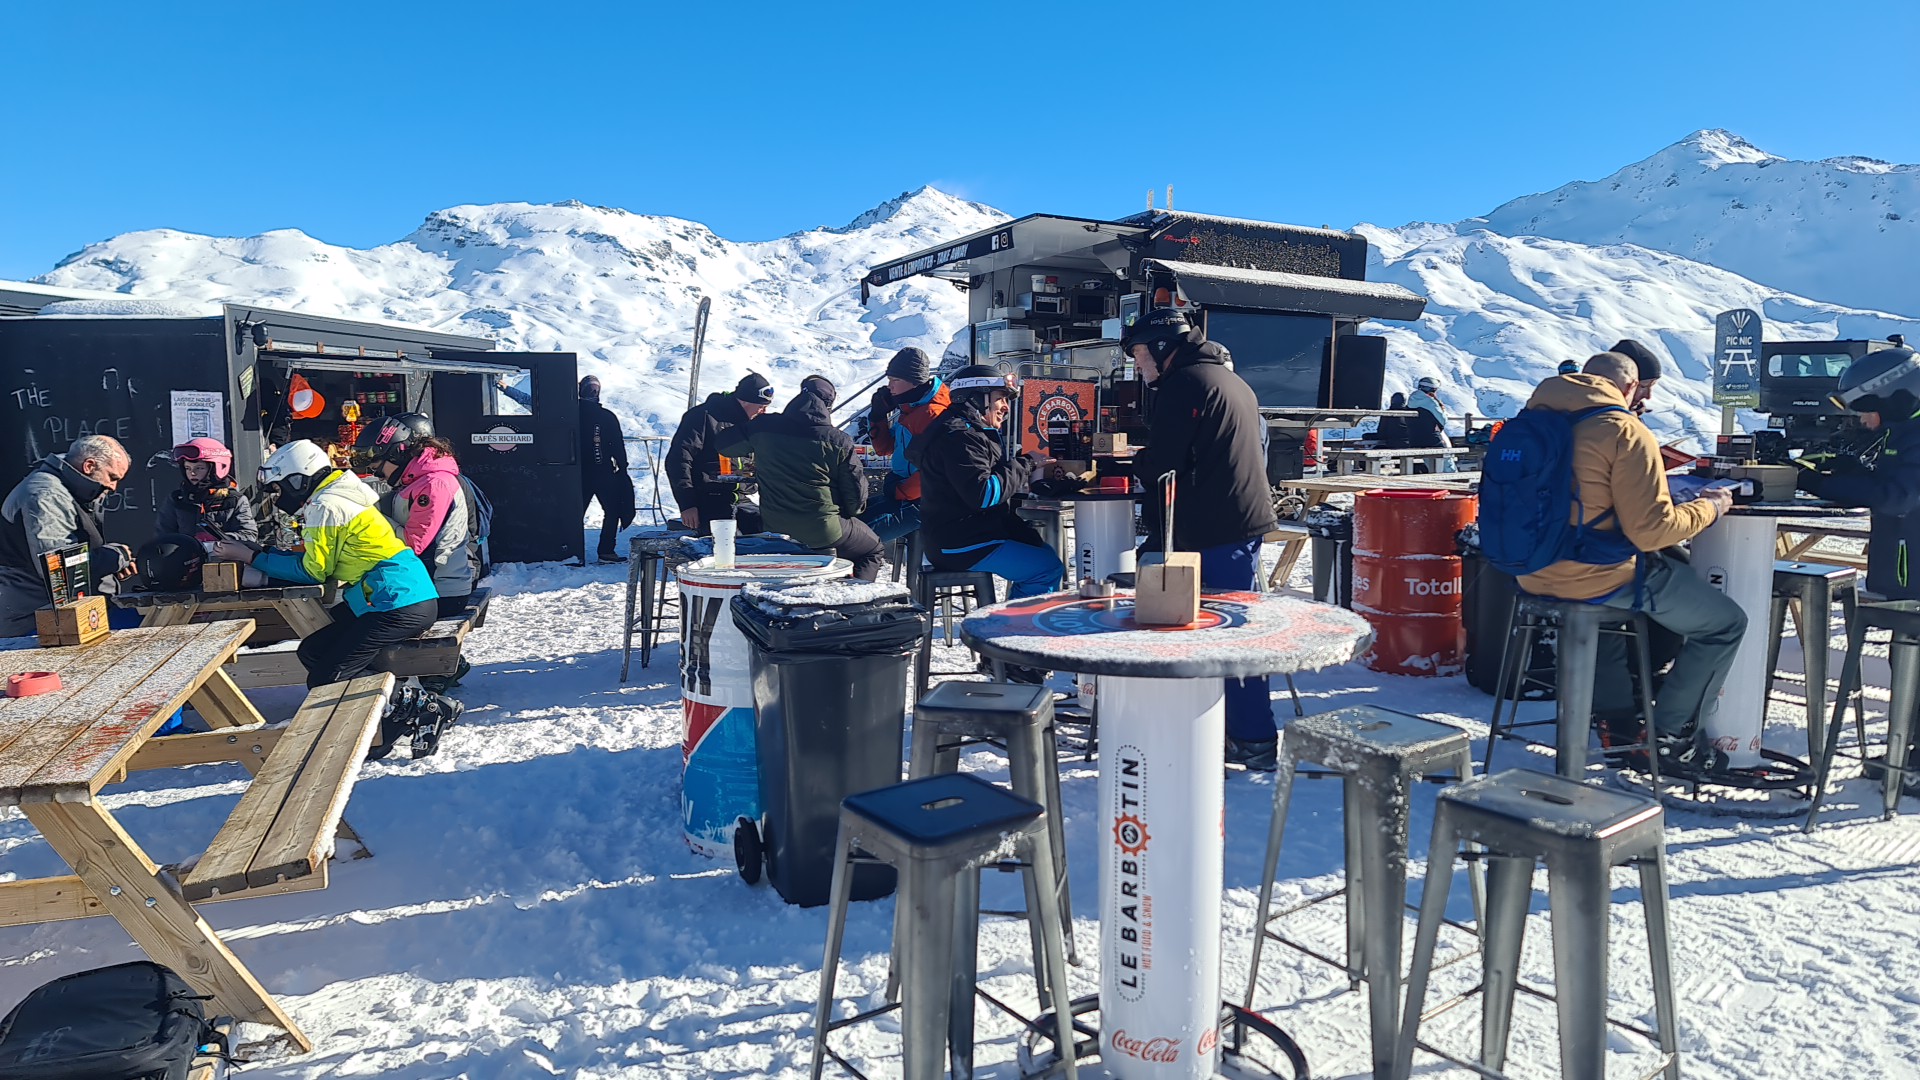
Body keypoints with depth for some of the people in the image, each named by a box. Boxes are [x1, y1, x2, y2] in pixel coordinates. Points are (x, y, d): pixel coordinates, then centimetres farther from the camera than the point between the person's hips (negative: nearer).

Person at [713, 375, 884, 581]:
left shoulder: (763, 427, -3)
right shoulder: (840, 441, -10)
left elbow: (722, 445, 14)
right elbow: (856, 496, -4)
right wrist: (848, 512, 19)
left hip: (773, 526, 4)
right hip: (822, 530, -3)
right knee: (873, 549, 21)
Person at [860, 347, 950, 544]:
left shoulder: (934, 414, -20)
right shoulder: (909, 408, 12)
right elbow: (886, 448, 19)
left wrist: (900, 492, -18)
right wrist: (878, 415, 6)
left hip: (920, 500, -10)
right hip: (901, 490, 10)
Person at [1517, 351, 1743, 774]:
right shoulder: (1625, 432, -14)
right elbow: (1651, 529, -18)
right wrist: (1709, 507, 0)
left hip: (1534, 575, 8)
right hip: (1597, 577, -8)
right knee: (1725, 622, 12)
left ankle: (1613, 709, 43)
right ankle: (1670, 736, 15)